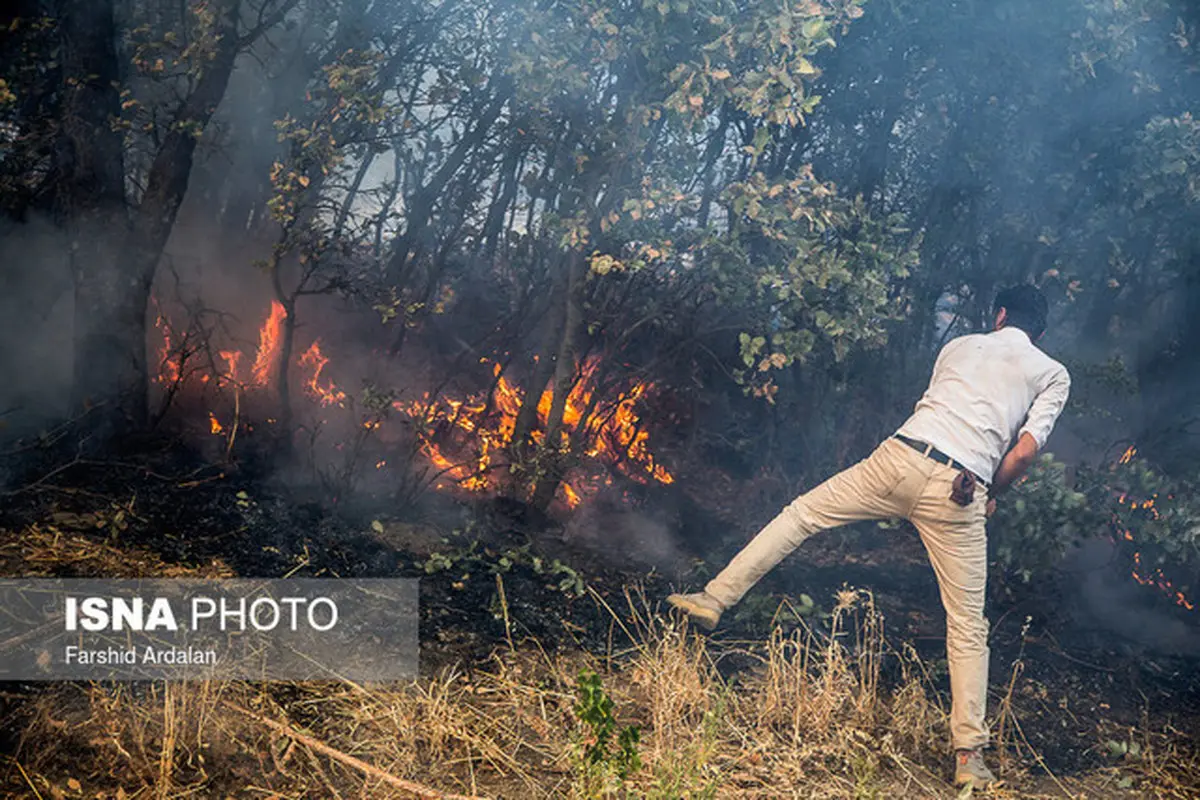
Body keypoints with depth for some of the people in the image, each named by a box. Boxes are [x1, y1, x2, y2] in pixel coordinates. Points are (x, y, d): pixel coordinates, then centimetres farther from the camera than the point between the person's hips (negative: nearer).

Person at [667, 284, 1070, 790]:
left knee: (802, 513, 21)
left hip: (900, 457, 1)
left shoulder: (958, 346, 24)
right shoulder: (1054, 375, 15)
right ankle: (968, 757, 8)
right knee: (967, 626, 8)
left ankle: (714, 598, 18)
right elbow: (1025, 450, 2)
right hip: (957, 493, -1)